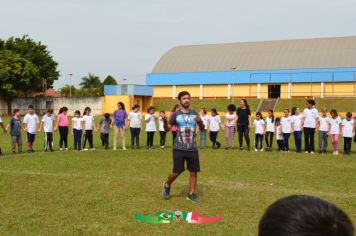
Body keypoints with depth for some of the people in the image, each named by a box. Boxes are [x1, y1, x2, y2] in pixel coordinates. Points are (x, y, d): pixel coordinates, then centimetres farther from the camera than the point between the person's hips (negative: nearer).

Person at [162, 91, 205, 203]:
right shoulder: (175, 114, -1)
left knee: (194, 172, 3)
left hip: (192, 149, 3)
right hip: (179, 149, -3)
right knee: (176, 172, -1)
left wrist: (199, 121, -9)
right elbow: (167, 128, -1)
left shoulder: (194, 114, 8)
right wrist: (165, 122, -22)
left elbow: (202, 128, 13)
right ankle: (167, 186, 28)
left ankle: (191, 194, 17)